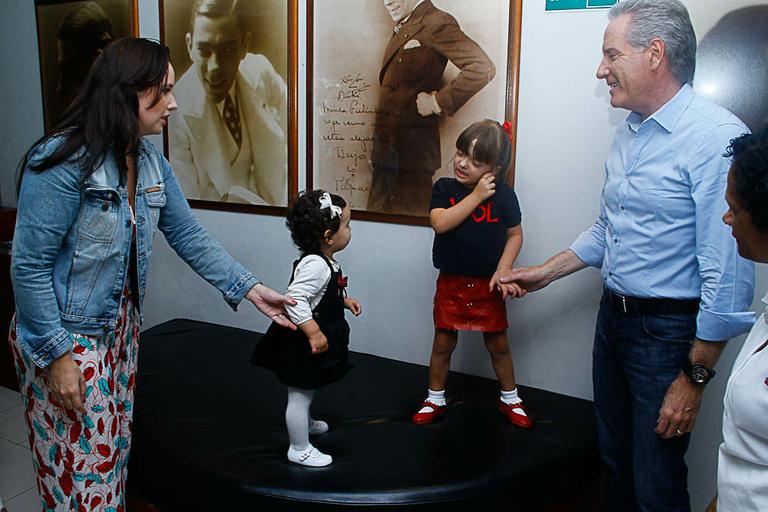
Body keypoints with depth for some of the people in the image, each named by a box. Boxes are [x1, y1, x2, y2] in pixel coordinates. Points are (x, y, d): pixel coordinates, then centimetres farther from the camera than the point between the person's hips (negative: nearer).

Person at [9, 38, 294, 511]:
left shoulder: (150, 160, 2)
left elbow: (190, 236, 4)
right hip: (65, 336, -7)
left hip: (120, 328, 7)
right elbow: (29, 266, -20)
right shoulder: (63, 160, -22)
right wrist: (58, 354, -18)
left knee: (114, 455, 19)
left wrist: (251, 289, -2)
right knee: (82, 471, 4)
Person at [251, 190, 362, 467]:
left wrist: (344, 301, 12)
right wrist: (314, 333, -33)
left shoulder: (325, 261, 4)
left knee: (306, 390, 31)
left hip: (314, 343, 11)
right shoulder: (315, 264, -28)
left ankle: (304, 423, 54)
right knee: (300, 395, 5)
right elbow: (295, 300, -34)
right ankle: (299, 449, 19)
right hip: (305, 345, -11)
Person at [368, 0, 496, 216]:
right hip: (387, 148, 9)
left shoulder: (437, 23, -9)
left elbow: (483, 68, -21)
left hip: (411, 150, -8)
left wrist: (438, 102, -16)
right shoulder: (402, 28, 18)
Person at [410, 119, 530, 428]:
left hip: (488, 285, 0)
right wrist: (476, 196, -22)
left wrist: (502, 271, -11)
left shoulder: (504, 195, -6)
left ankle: (509, 399, 33)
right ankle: (435, 400, 28)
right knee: (443, 343, 10)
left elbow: (515, 234, 1)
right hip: (451, 283, 0)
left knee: (498, 345, 13)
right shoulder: (445, 188, -6)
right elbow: (440, 223, -22)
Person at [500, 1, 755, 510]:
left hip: (668, 330, -8)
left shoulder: (716, 136, -21)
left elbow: (728, 273, -22)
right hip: (613, 315, 8)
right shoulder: (629, 131, 7)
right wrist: (546, 271, 17)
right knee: (615, 461, 21)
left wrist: (695, 377, -19)